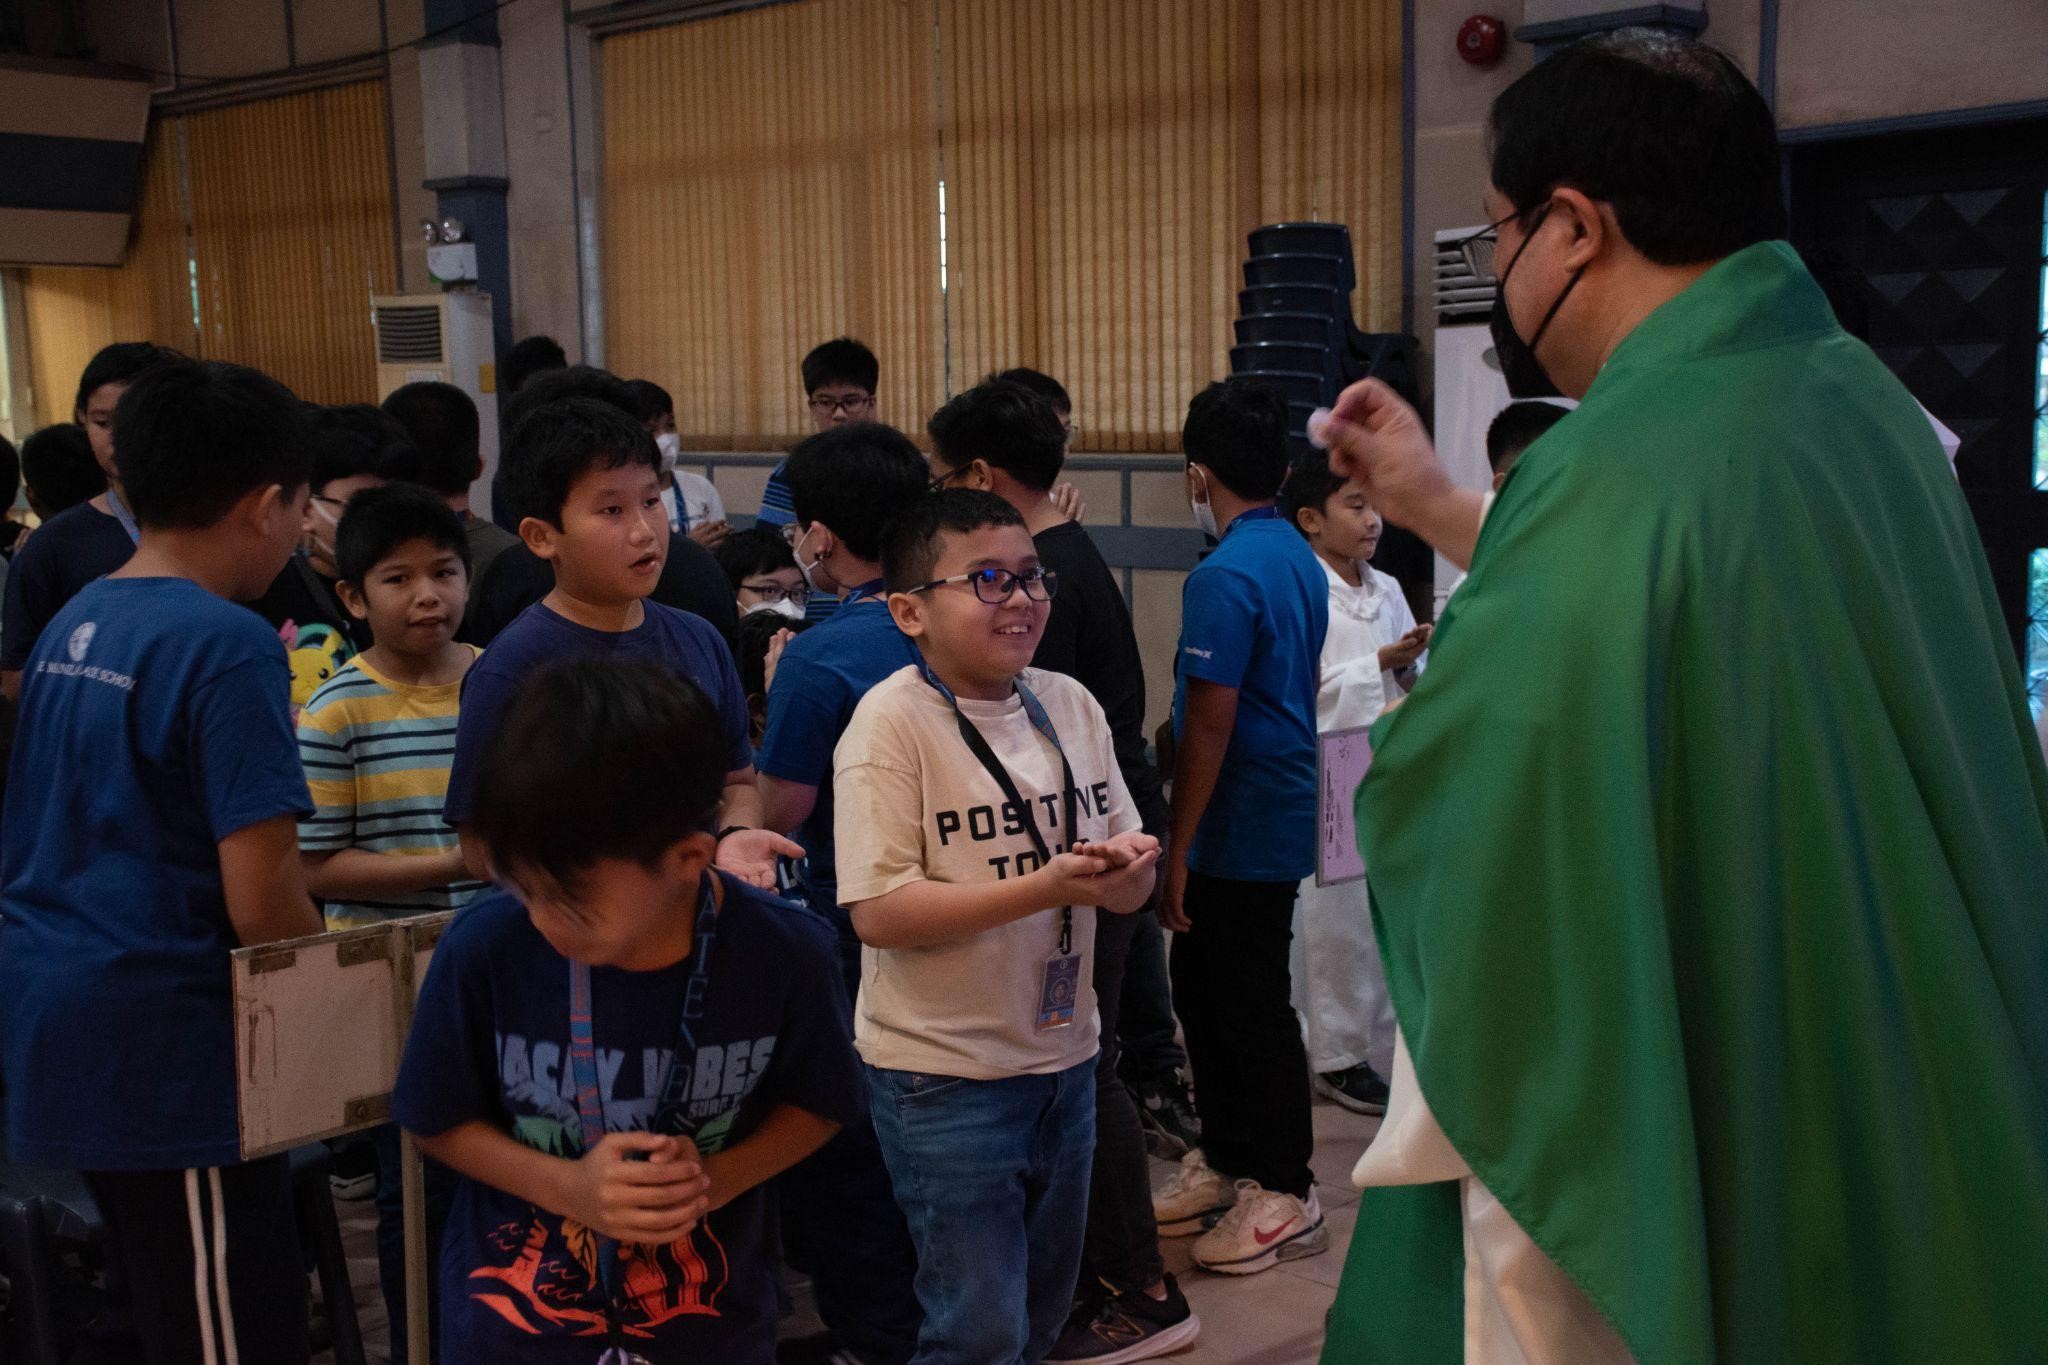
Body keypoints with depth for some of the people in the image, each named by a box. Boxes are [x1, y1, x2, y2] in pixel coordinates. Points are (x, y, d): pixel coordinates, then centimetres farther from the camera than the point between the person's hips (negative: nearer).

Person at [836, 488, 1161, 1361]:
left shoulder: (1070, 705, 4)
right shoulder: (892, 720, -15)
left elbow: (1132, 886, 9)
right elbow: (879, 913, -21)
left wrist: (1126, 868, -16)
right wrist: (1044, 888, -26)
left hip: (1063, 1056, 6)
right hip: (944, 1075, -6)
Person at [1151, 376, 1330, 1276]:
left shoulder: (1226, 577, -20)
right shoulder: (1299, 559, 9)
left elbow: (1208, 729, -21)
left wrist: (1177, 853, -15)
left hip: (1239, 830, -9)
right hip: (1282, 817, 9)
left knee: (1251, 1007, 2)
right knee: (1204, 988, 19)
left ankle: (1285, 1192, 14)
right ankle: (1226, 1158, 31)